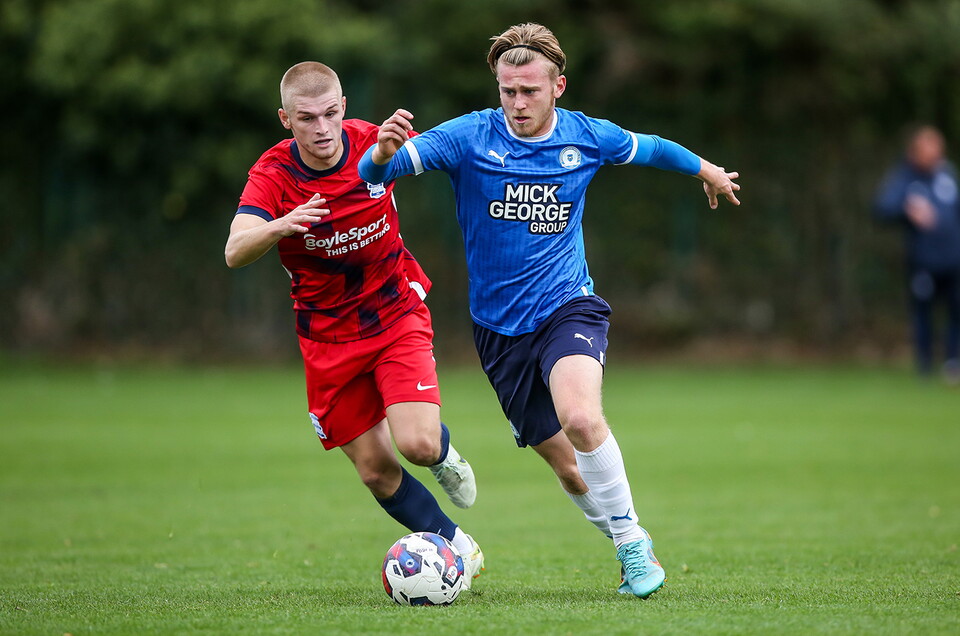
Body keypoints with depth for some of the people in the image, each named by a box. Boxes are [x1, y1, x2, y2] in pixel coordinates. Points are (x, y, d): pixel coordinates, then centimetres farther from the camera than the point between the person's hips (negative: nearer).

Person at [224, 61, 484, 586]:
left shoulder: (373, 143, -13)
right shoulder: (273, 174, -18)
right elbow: (234, 252, -34)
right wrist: (280, 227, -52)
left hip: (397, 312, 0)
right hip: (329, 338, 0)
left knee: (418, 444, -18)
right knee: (376, 470, 2)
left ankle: (444, 456, 19)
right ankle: (455, 545, 24)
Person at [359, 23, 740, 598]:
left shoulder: (586, 137, -2)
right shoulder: (469, 137, -8)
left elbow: (649, 148, 20)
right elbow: (376, 172, -18)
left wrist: (707, 170, 36)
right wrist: (384, 152, -41)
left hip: (568, 307, -1)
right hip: (499, 328, 1)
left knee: (580, 419, -30)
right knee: (570, 469, 1)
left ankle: (633, 541, -13)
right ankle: (631, 548, 26)